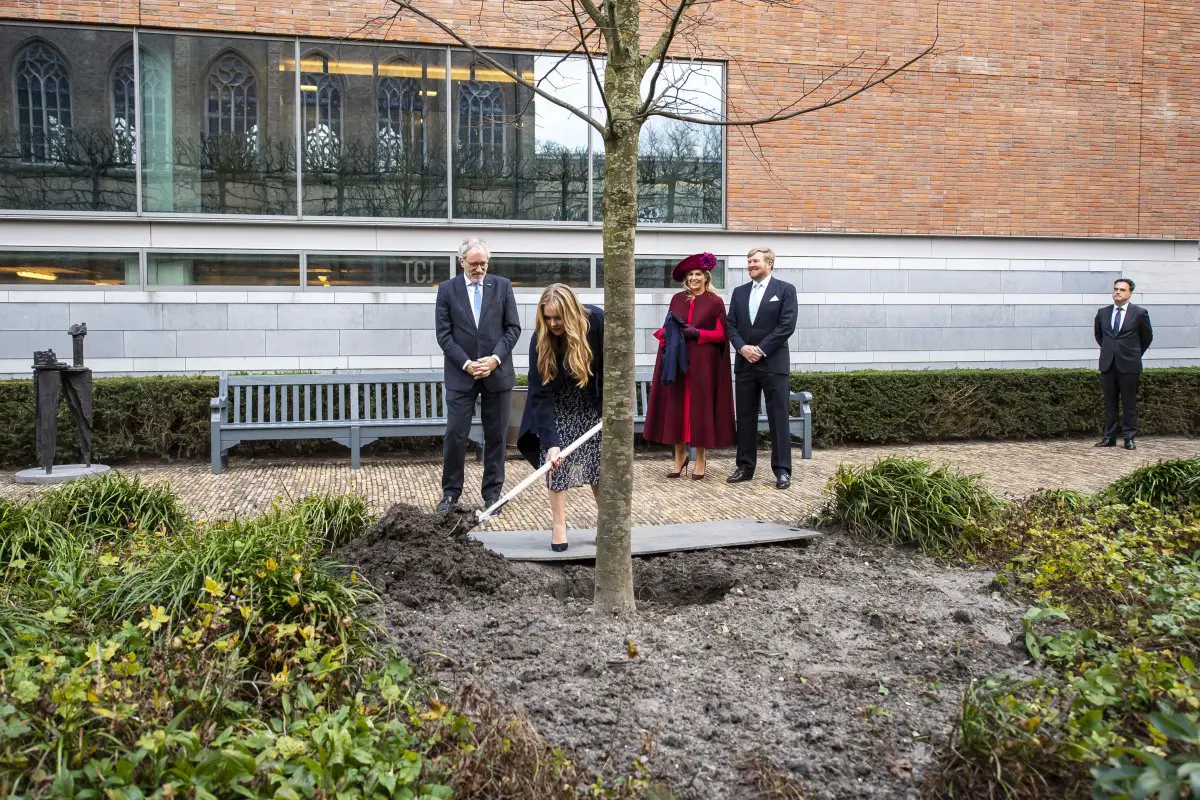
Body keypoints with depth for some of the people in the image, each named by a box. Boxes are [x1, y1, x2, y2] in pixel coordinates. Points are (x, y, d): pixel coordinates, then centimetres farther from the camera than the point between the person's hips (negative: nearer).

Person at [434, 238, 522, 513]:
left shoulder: (502, 286, 4)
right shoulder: (447, 289, 2)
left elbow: (513, 328, 2)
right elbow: (444, 334, -2)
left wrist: (495, 358, -11)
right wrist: (467, 364, -12)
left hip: (497, 373, 1)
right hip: (461, 374, -1)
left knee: (496, 436, 6)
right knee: (455, 435, 0)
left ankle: (492, 492, 17)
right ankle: (451, 492, 13)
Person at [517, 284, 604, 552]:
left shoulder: (595, 320, -26)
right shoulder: (540, 340, -27)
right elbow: (541, 394, -29)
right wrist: (550, 441, -36)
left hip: (592, 404, 1)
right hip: (559, 407, -1)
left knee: (600, 463, 3)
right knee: (556, 461, -9)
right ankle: (559, 526, 0)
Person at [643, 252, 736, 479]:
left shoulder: (715, 302, 0)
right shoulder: (677, 299, 11)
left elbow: (721, 334, -2)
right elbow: (668, 326, 16)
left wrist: (697, 333, -15)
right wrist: (667, 333, -6)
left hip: (703, 363, -3)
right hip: (676, 360, 3)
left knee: (700, 407, 0)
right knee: (676, 406, 2)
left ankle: (700, 460, 8)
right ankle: (679, 456, 12)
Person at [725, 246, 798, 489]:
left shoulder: (785, 290, 1)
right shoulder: (739, 292, 15)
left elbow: (787, 325, -8)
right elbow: (731, 325, 10)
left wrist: (761, 349, -13)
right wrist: (742, 347, -9)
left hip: (774, 363, -5)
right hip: (744, 363, 5)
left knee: (778, 417, -3)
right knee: (745, 417, 7)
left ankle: (782, 470, 2)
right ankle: (745, 467, 15)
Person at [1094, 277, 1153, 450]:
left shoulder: (1140, 313, -2)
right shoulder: (1103, 313, 8)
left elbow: (1147, 337, 9)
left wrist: (1134, 354, 14)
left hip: (1129, 365, -3)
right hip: (1107, 364, 3)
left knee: (1129, 404, 1)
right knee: (1109, 403, 7)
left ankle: (1129, 438, 7)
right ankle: (1109, 437, 12)